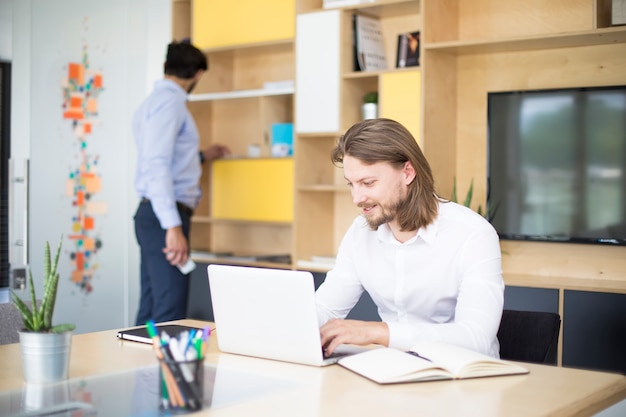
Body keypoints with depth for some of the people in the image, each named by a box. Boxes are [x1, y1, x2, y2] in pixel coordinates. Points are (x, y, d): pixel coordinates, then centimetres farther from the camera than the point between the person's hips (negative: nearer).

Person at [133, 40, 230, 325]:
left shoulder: (153, 101, 19)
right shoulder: (170, 101, -11)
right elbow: (157, 165, -22)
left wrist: (202, 156, 47)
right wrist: (173, 226, -27)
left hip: (154, 215, 10)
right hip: (164, 216, -10)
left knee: (150, 311, 11)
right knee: (170, 315, -10)